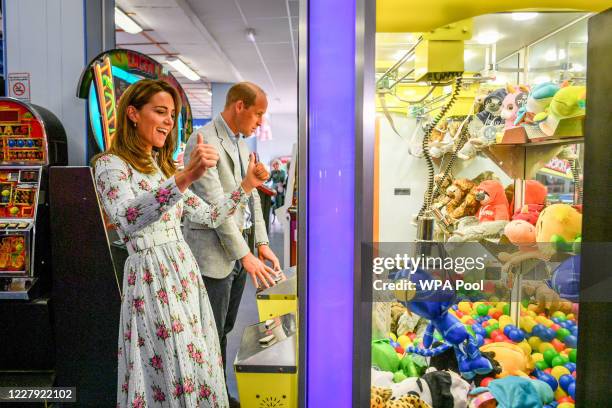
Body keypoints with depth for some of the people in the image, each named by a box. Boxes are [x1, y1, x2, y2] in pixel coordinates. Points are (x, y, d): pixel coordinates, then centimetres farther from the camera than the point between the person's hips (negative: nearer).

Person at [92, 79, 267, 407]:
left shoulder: (164, 167, 15)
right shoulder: (110, 164, -9)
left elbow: (209, 216, 16)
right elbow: (128, 220, -30)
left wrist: (246, 186, 7)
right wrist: (185, 178, -40)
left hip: (185, 271, 8)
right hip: (151, 277, -7)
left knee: (197, 365, 14)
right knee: (171, 372, 0)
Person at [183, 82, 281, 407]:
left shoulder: (241, 144, 12)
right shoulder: (203, 142, -16)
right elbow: (215, 205, -21)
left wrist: (261, 243, 6)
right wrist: (245, 255, -19)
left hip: (239, 250, 8)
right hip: (214, 254, -8)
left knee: (224, 330, 19)